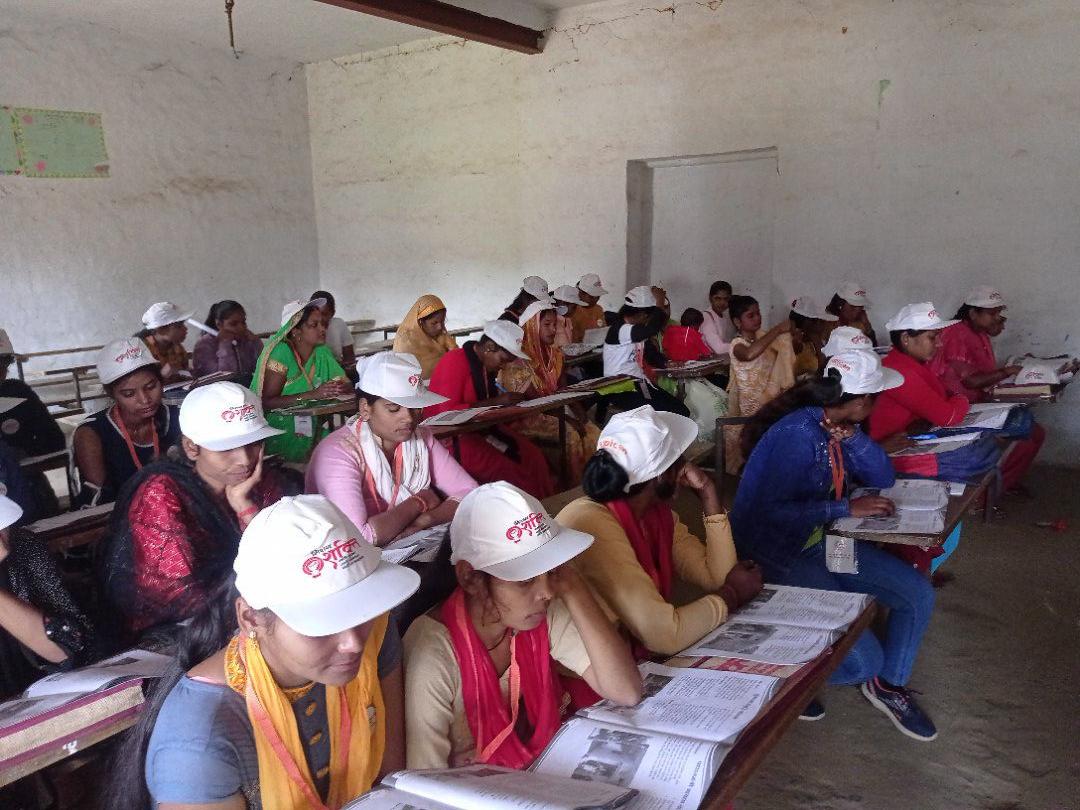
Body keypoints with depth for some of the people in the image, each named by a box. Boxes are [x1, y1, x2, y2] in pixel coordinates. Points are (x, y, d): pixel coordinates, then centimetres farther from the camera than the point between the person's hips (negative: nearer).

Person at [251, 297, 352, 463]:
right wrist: (312, 395, -25)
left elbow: (348, 386, 6)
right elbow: (266, 402, -18)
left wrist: (342, 389, -19)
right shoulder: (281, 352, -12)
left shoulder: (322, 352, 6)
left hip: (311, 429, 6)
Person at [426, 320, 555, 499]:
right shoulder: (455, 361, -15)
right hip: (451, 436, -8)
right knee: (509, 472, -22)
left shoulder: (486, 364, 9)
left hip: (480, 427, 8)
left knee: (535, 459, -10)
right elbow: (448, 410, -22)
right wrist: (495, 402, -22)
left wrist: (508, 399, -5)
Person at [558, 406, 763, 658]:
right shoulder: (592, 526, -27)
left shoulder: (657, 512, 2)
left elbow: (717, 576, 2)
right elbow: (664, 634, -28)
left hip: (642, 661, 8)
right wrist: (730, 595, -12)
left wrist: (708, 497, -6)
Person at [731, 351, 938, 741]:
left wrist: (851, 435, -13)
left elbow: (884, 479, 4)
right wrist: (847, 508, -25)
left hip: (821, 541, 9)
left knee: (919, 594, 1)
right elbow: (769, 513, -30)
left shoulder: (837, 427, 2)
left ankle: (889, 684, 24)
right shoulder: (799, 434, -24)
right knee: (863, 660, -15)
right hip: (780, 558, -9)